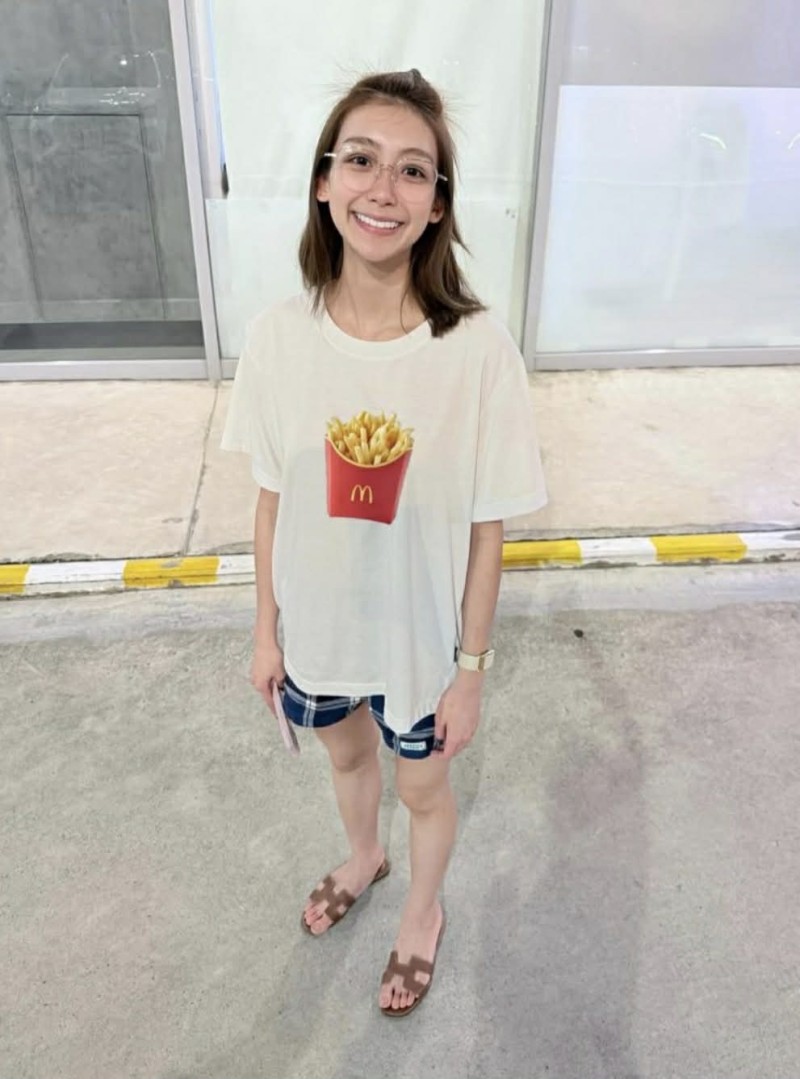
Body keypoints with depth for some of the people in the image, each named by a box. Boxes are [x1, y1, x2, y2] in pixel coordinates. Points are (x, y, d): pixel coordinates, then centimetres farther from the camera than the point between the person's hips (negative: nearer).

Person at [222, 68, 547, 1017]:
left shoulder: (478, 349, -22)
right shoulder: (277, 337, -15)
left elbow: (486, 529, -14)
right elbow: (272, 499, -4)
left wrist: (470, 671, -8)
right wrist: (266, 628, 3)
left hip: (422, 636, -2)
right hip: (318, 626, 3)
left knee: (424, 790, 23)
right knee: (345, 757, 30)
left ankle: (422, 913, 57)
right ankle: (363, 859, 65)